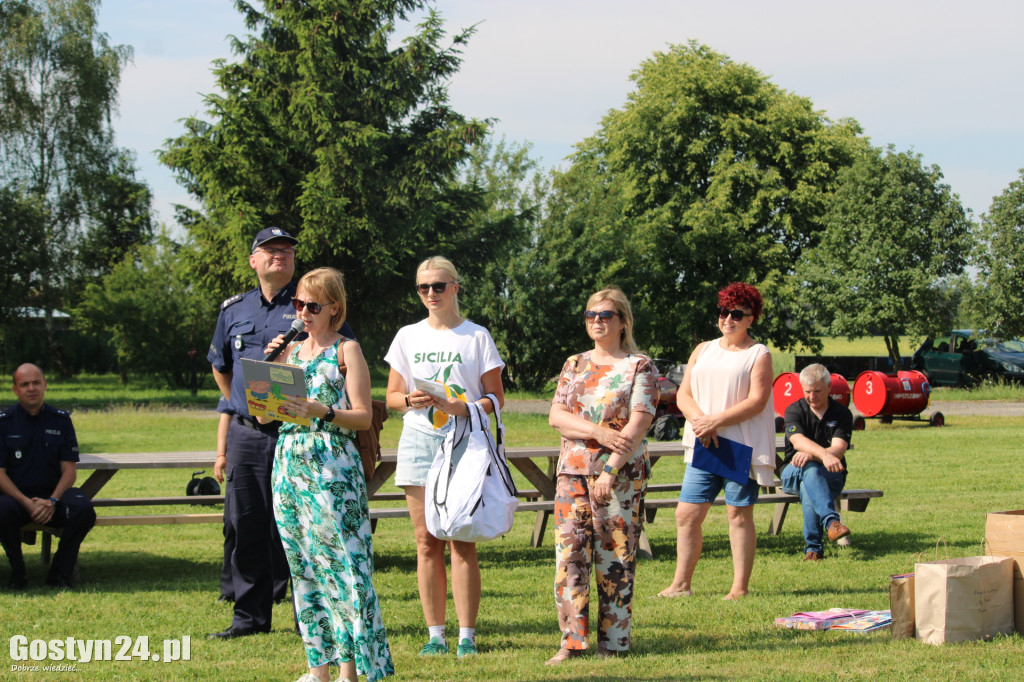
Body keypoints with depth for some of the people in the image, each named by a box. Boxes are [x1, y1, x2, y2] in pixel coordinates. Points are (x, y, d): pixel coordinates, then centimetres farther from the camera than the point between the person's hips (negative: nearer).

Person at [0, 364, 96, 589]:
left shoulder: (61, 420, 6)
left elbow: (69, 470, 2)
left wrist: (52, 501, -15)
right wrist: (27, 503, -18)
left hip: (53, 495, 2)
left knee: (83, 510, -29)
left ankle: (61, 571, -8)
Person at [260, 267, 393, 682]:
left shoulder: (346, 350, 0)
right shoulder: (290, 351, 16)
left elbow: (363, 416, -6)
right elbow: (263, 415, 14)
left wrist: (323, 413, -21)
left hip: (333, 468, -6)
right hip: (290, 463, 6)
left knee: (341, 561, -10)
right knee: (303, 564, 6)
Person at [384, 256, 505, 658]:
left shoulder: (476, 336, 3)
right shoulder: (408, 337, 12)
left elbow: (496, 397, 3)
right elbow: (392, 396, 14)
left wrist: (462, 408, -15)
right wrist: (411, 400, -9)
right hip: (419, 442, 3)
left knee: (461, 541, -6)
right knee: (426, 542, 2)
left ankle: (466, 635, -2)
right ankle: (435, 634, 7)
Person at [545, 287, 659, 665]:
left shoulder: (639, 367, 0)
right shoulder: (574, 365, 15)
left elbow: (638, 425, -10)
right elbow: (556, 416, 4)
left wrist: (610, 470, -19)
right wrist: (599, 432, -12)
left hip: (622, 473, -4)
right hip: (572, 471, 4)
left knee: (615, 557, -3)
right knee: (569, 555, -3)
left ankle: (613, 643, 3)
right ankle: (572, 640, 1)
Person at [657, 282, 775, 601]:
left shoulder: (758, 355, 2)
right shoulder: (703, 351, 17)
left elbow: (757, 401, -9)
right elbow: (683, 394, 10)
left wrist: (717, 421, -17)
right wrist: (700, 420, -10)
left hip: (741, 447, -5)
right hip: (703, 446, 5)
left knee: (739, 514, -2)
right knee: (687, 514, 2)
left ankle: (740, 587, 4)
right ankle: (681, 583, 11)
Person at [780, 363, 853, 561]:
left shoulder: (842, 414, 1)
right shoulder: (795, 410, -2)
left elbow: (839, 449, -15)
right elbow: (798, 441, -23)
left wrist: (811, 455, -36)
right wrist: (824, 455, -45)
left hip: (831, 476, 1)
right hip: (793, 473, -1)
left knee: (808, 488, -36)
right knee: (809, 470, -39)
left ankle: (813, 547, -39)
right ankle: (831, 521, -60)